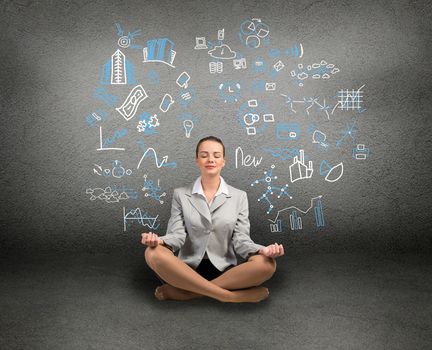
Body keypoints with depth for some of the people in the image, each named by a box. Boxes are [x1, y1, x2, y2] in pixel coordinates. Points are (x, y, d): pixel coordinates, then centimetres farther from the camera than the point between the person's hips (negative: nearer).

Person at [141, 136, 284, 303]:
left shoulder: (239, 196, 8)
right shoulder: (181, 194, 8)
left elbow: (240, 239, 0)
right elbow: (177, 234, -1)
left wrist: (262, 250, -21)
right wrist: (159, 240, -25)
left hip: (224, 271, 1)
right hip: (188, 269, 0)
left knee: (267, 264, -28)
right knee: (153, 253, -30)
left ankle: (183, 292, -25)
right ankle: (230, 296, -28)